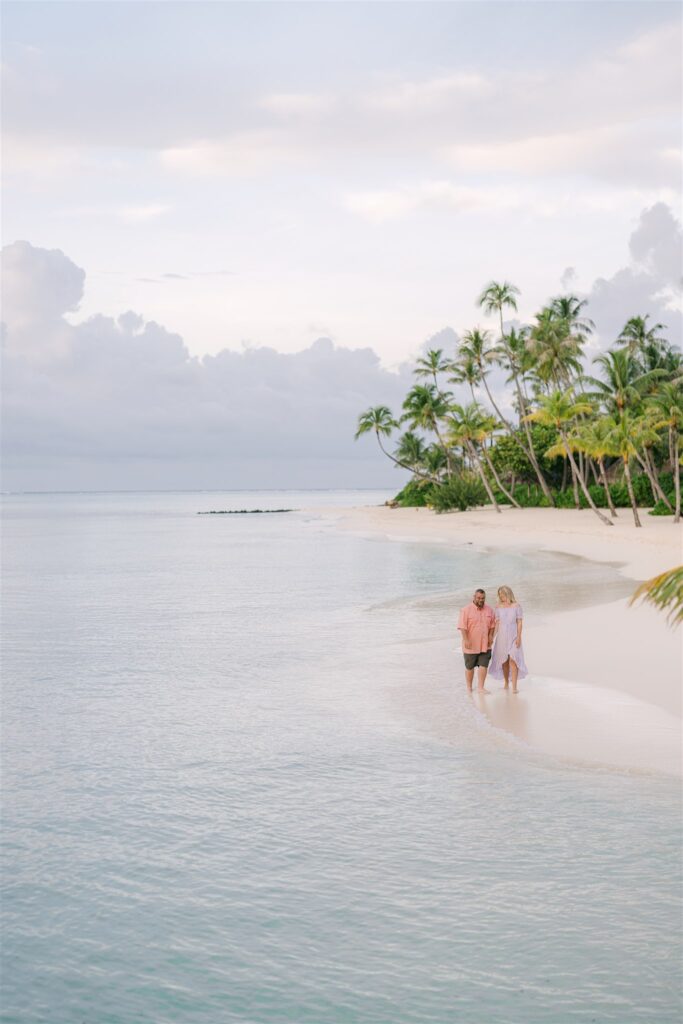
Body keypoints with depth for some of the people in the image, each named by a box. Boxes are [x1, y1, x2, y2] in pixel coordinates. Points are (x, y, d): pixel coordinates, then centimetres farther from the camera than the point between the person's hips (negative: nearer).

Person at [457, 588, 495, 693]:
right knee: (469, 667, 9)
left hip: (485, 645, 3)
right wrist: (466, 640, -23)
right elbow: (462, 626, -15)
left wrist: (491, 635, -2)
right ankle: (469, 688, 22)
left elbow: (492, 624, 13)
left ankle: (480, 687, 0)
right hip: (471, 645, -3)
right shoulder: (466, 610, -10)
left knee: (483, 665, -4)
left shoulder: (489, 610, 5)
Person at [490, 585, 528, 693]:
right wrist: (493, 636, 3)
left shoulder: (516, 606, -4)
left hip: (513, 636, -3)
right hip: (502, 636, 3)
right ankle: (506, 683, 23)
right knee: (504, 660, 8)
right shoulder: (499, 607, 5)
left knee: (513, 660, -12)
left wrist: (519, 637, -10)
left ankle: (514, 686, -13)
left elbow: (519, 622, -4)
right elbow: (497, 622, 7)